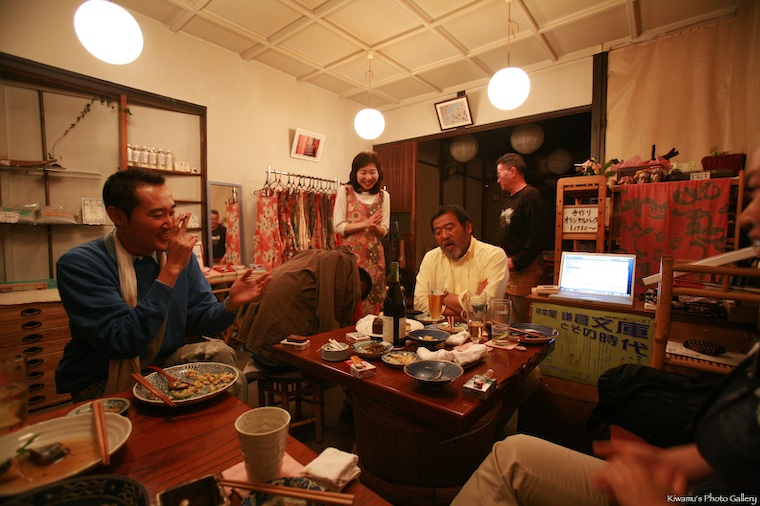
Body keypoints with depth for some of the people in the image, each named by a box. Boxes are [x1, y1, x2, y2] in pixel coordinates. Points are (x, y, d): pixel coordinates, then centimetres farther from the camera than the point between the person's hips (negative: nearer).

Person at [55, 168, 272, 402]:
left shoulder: (178, 252, -4)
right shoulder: (79, 264, -19)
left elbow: (200, 318, -2)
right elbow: (121, 343, -29)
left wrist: (230, 304, -26)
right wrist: (171, 270, -31)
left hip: (164, 363, 5)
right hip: (102, 384, -4)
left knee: (218, 352, -20)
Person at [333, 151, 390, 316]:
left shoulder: (383, 196, 9)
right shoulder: (345, 191, 0)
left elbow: (384, 230, 7)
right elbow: (338, 226, -6)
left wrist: (375, 227, -15)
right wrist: (365, 223, -15)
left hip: (374, 255, 3)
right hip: (350, 253, -2)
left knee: (374, 299, 4)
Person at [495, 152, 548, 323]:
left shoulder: (530, 196, -11)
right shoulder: (509, 198, 19)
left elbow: (538, 236, -20)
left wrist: (516, 262, -17)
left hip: (525, 269, -9)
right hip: (510, 266, 9)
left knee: (522, 320, -4)